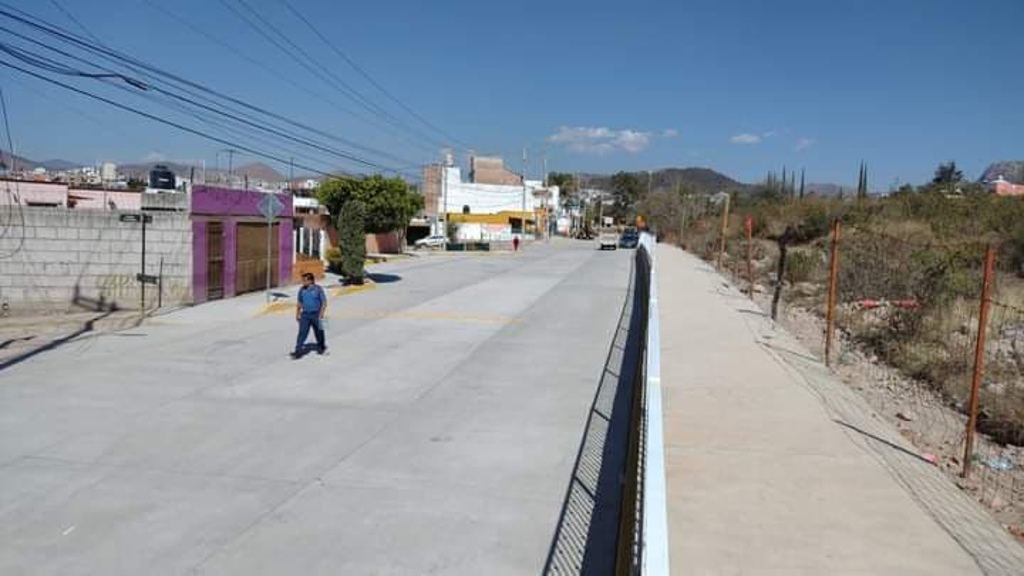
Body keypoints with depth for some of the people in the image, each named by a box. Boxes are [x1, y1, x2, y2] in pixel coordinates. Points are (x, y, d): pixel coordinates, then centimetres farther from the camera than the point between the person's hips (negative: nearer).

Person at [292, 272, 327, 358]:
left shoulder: (318, 289, -9)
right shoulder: (302, 290, 4)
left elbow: (324, 303, -8)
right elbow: (299, 303, 15)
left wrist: (321, 315, -15)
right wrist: (297, 315, 13)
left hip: (316, 315, -3)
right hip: (305, 315, 3)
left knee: (318, 332, 11)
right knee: (302, 332, -7)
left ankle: (321, 347, 32)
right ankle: (298, 351, -10)